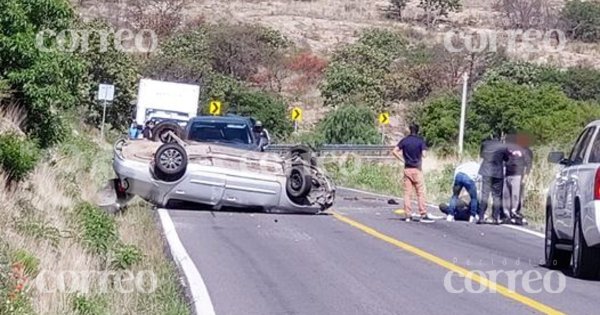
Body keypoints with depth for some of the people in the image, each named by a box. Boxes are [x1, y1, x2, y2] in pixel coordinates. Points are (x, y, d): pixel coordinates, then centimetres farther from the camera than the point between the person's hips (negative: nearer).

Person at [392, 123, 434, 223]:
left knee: (407, 193, 5)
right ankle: (423, 215, -3)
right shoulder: (420, 140, -5)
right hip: (417, 169, -3)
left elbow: (394, 151, -4)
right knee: (421, 193, 0)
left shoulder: (404, 140, 4)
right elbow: (424, 154, -13)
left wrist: (403, 159, 3)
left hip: (407, 169, 3)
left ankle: (408, 215, 4)